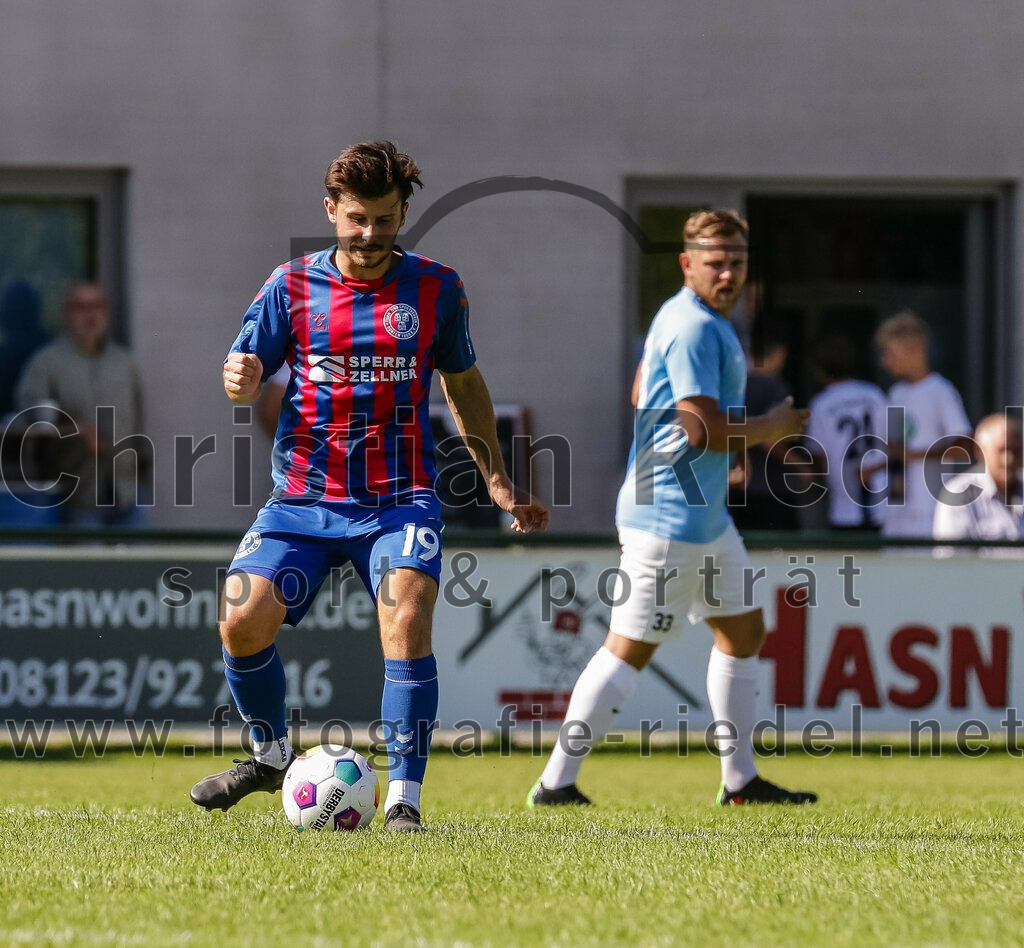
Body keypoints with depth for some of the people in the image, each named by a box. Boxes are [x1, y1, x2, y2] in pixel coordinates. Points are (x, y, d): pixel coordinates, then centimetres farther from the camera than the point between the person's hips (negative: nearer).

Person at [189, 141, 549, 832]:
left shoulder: (436, 288, 5)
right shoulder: (293, 286, 3)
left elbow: (464, 384, 19)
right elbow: (245, 375, 6)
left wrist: (499, 485, 20)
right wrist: (240, 382, -19)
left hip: (400, 498, -1)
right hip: (304, 496, 1)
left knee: (407, 623, -23)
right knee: (243, 622, -14)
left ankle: (403, 800, -18)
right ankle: (273, 754, 15)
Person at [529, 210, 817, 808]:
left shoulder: (693, 319, 15)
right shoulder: (694, 328, -18)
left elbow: (643, 394, 28)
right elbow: (705, 429, -24)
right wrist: (772, 429, -8)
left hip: (704, 517, 11)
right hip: (670, 518, -11)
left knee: (744, 629, 16)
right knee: (630, 648, -8)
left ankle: (740, 780, 22)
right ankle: (557, 784, -6)